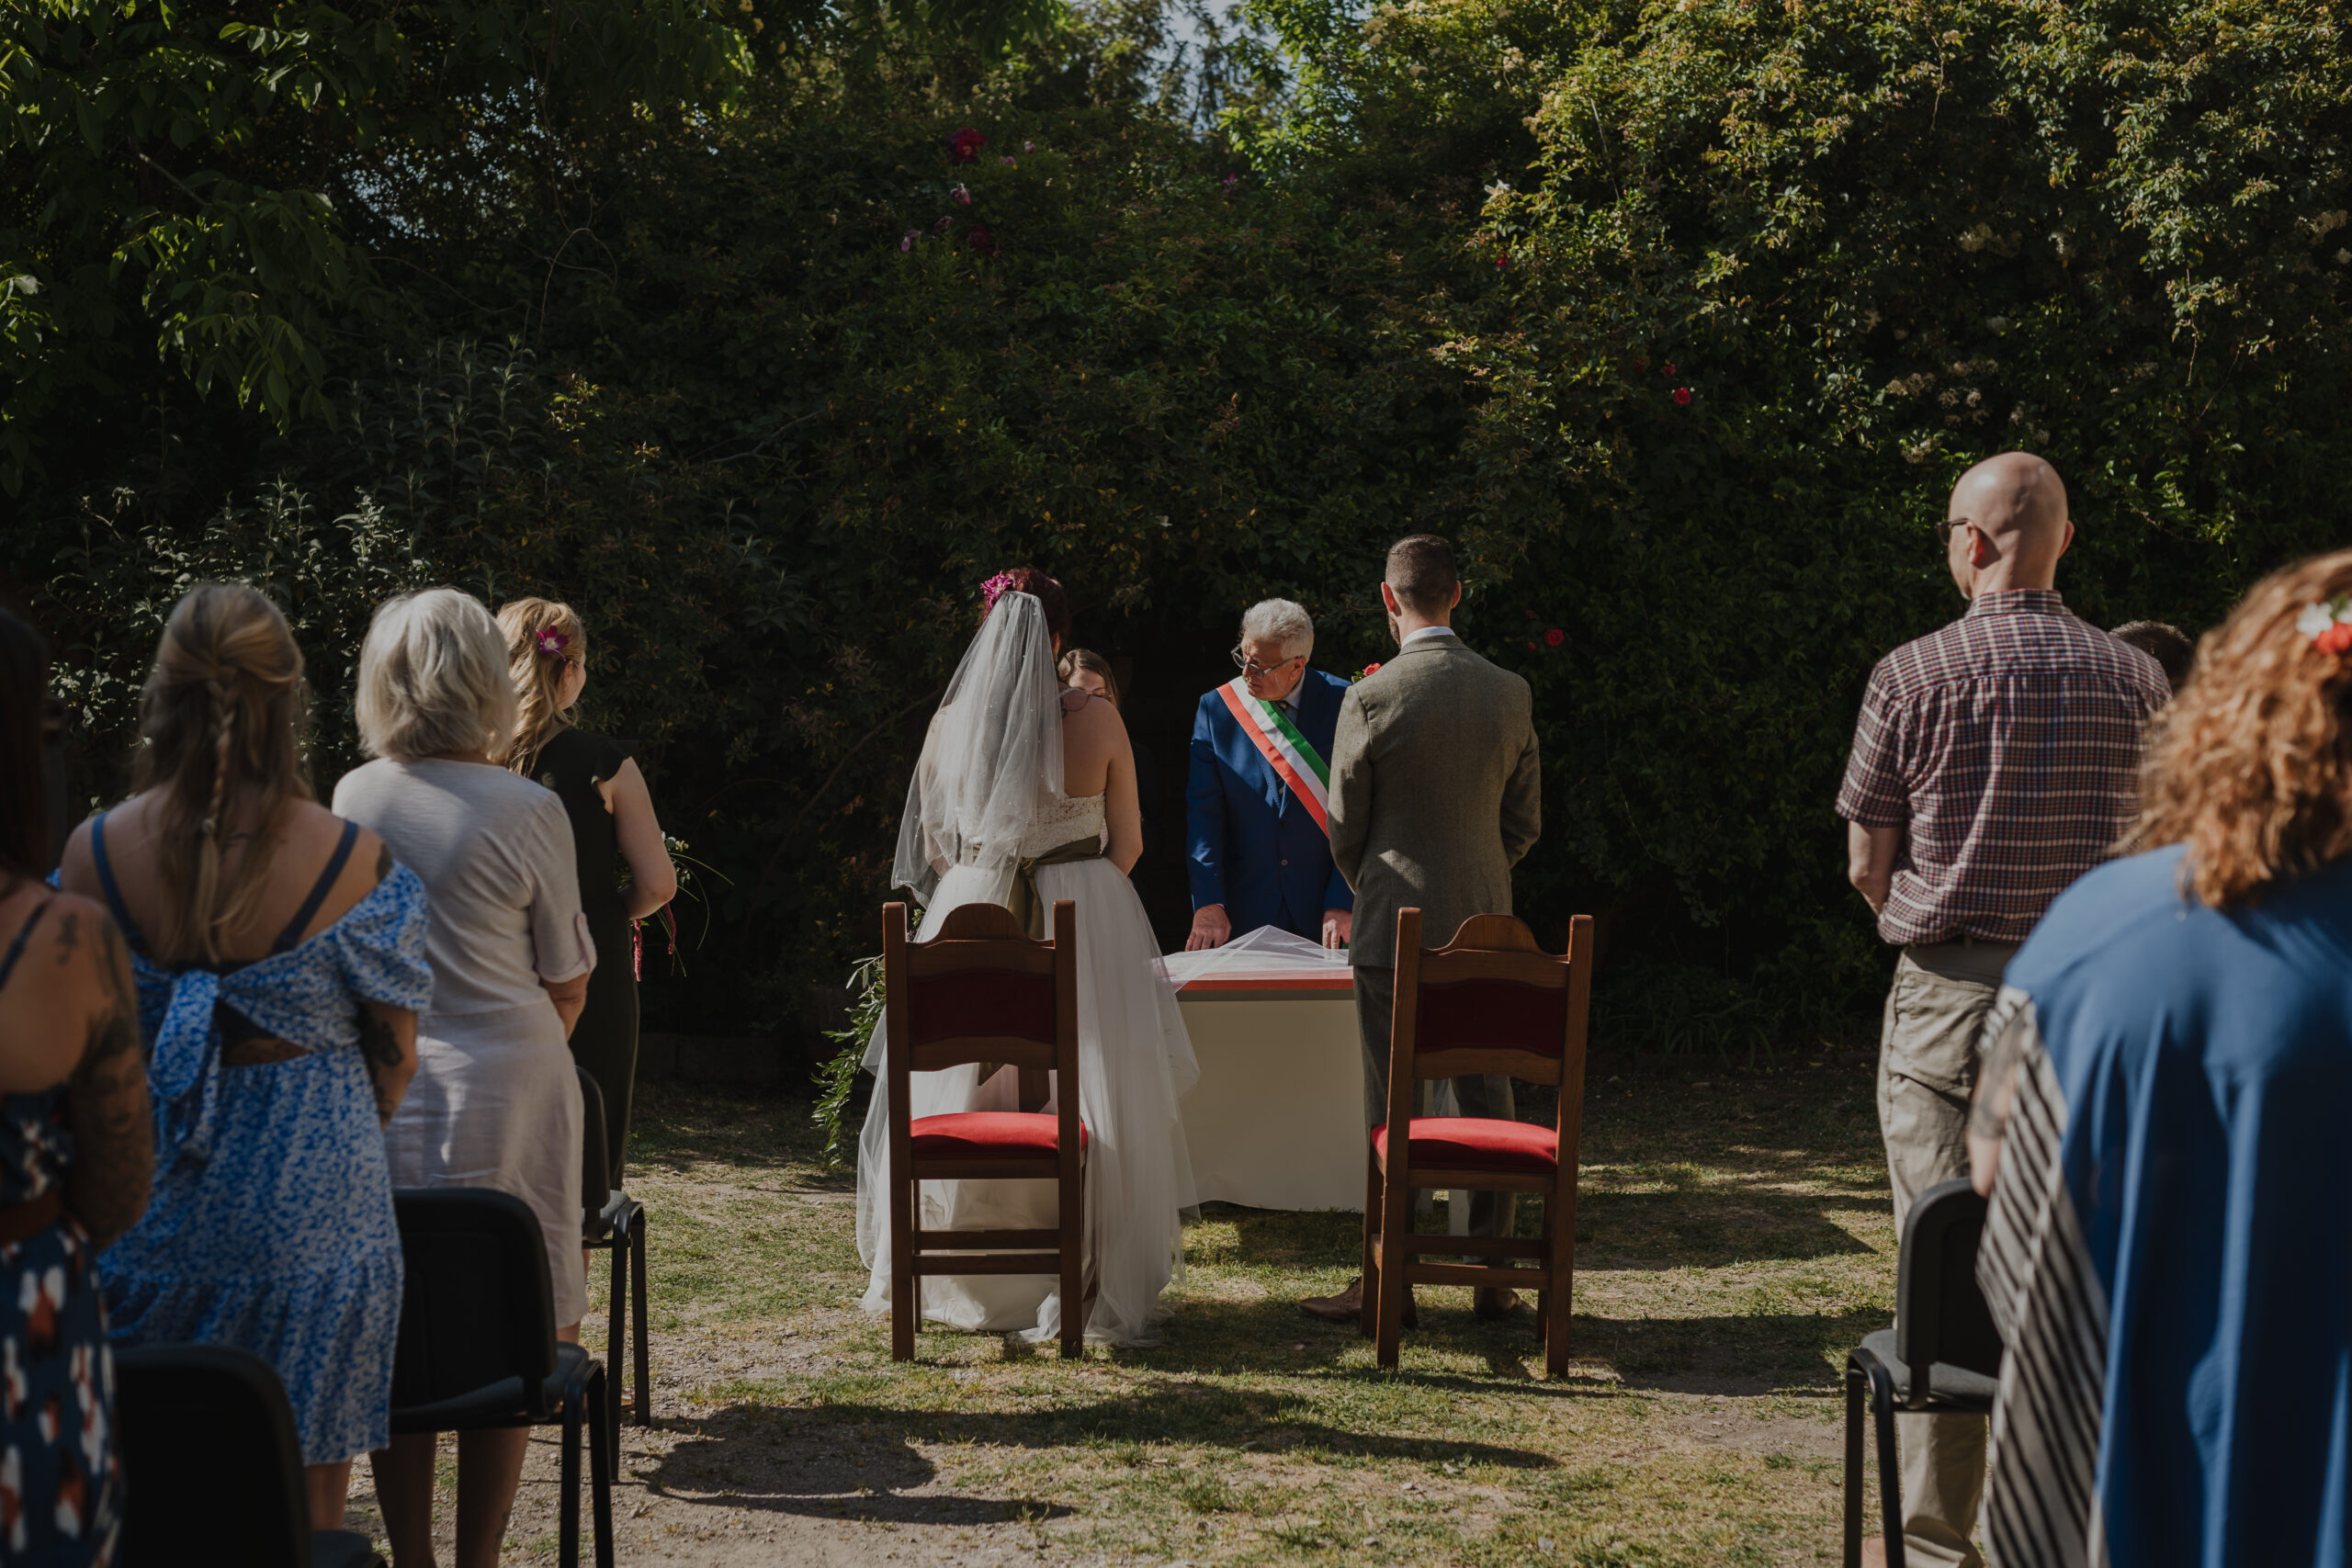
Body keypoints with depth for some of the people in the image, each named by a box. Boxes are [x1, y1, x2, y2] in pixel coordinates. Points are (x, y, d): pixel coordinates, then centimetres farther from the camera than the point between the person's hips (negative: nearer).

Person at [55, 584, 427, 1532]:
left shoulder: (94, 855, -8)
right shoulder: (350, 863, -13)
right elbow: (396, 1056, -4)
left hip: (145, 1215, 2)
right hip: (310, 1213, -2)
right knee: (303, 1512, 10)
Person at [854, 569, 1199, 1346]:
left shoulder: (950, 721, -2)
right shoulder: (1095, 718, -6)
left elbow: (932, 845, 8)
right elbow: (1126, 842, 3)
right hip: (1086, 922, -2)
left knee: (959, 1098, 11)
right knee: (1090, 1102, 5)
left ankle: (968, 1281, 18)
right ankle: (1094, 1281, 8)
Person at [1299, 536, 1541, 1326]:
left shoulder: (1370, 700, -12)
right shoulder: (1511, 694, 1)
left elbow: (1345, 830, -4)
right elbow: (1525, 823, 8)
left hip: (1395, 931, -4)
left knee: (1391, 1111, 2)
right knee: (1485, 1103, 11)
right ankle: (1492, 1276, 17)